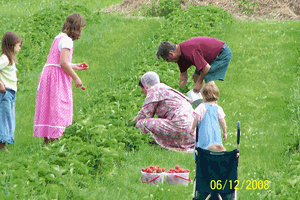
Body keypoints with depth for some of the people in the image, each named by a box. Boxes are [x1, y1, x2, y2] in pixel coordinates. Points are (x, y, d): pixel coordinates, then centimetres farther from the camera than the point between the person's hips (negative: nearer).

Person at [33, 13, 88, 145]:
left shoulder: (59, 38, 17)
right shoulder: (66, 40, -11)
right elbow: (63, 62, -19)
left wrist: (74, 67, 24)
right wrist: (75, 77, -12)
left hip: (48, 73, 9)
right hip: (57, 75, -9)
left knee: (47, 108, 9)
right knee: (58, 107, -8)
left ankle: (45, 139, 10)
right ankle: (54, 138, -11)